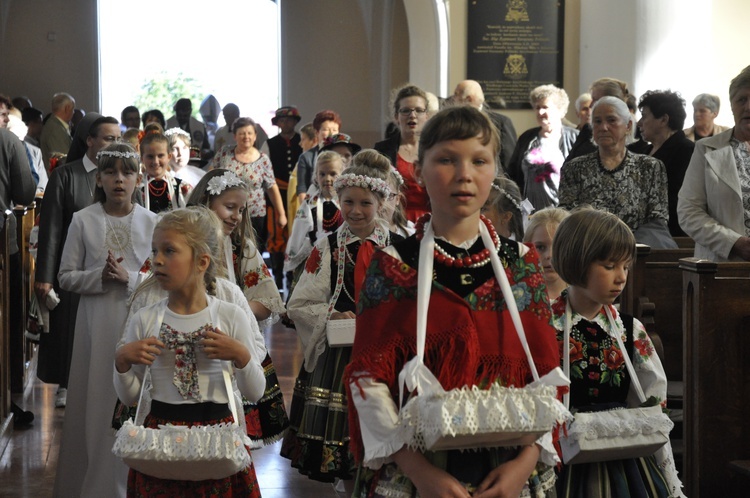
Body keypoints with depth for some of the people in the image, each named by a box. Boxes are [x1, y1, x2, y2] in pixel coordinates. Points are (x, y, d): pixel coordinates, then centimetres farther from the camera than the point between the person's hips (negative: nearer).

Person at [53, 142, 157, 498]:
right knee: (95, 402, 3)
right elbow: (66, 277, 3)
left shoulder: (152, 223, 2)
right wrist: (100, 277, -14)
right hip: (96, 323, 0)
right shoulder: (83, 220, 1)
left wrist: (130, 278, -14)